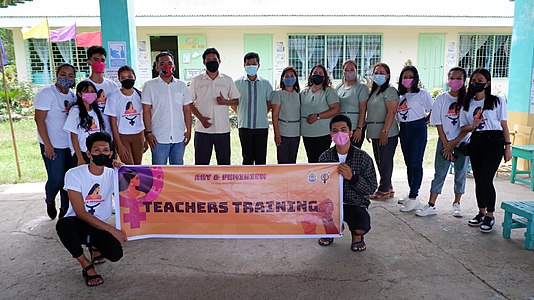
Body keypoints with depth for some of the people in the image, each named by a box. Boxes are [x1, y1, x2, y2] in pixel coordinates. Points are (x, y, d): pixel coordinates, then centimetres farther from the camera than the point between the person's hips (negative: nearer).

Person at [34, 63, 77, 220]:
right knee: (56, 180, -4)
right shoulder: (46, 94, -11)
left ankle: (66, 209, 24)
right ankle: (49, 200, 27)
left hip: (70, 144, 6)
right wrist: (47, 145, -16)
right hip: (53, 146, -6)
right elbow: (39, 119, -14)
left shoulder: (73, 96, 8)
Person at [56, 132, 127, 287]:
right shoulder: (74, 174, -14)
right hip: (78, 224, -2)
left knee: (116, 254, -24)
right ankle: (86, 266, -11)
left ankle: (95, 245, 16)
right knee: (63, 224, -38)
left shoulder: (112, 175, -2)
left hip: (100, 226, 2)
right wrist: (113, 230, -22)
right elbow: (80, 213, -19)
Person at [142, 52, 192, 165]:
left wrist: (188, 131, 5)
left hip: (179, 138, 3)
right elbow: (146, 111, -2)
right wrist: (148, 132, -9)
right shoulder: (150, 85, 1)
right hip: (159, 138, -3)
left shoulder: (181, 85, 10)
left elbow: (187, 110, 11)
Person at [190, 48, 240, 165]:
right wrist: (201, 118, -11)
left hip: (223, 129, 1)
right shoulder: (197, 81, 4)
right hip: (202, 129, -1)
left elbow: (236, 101, 10)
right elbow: (189, 103, 4)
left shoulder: (228, 80, 6)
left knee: (224, 161, 9)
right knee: (201, 161, 4)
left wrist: (225, 102, -12)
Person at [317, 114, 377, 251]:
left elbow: (371, 188, -9)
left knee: (362, 227, -31)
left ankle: (356, 234, 14)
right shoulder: (325, 157, -1)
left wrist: (352, 177, -24)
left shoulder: (363, 158, -7)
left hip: (355, 204, -2)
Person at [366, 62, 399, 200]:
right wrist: (368, 130, 17)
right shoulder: (373, 91, 18)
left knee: (385, 161, -2)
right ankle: (387, 188, 24)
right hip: (375, 133, 9)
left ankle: (384, 190, 7)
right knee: (380, 161, 13)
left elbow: (391, 113, -17)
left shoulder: (390, 91, -9)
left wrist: (385, 131, -23)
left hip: (386, 134, -9)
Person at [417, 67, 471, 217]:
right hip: (444, 142, 1)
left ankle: (456, 204, 23)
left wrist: (453, 143, -10)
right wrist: (446, 145, -6)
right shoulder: (441, 98, -1)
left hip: (462, 142, 0)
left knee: (460, 173, 8)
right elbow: (438, 124, -2)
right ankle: (431, 205, 5)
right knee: (439, 173, 2)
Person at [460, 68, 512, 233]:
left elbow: (504, 125, 0)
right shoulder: (467, 104, 10)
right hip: (476, 142, 4)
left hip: (494, 142, -4)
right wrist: (473, 126, -10)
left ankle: (490, 216, 5)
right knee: (478, 179, 8)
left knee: (486, 179, -11)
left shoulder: (497, 101, 0)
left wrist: (507, 146, -4)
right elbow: (463, 128, 12)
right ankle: (481, 213, 22)